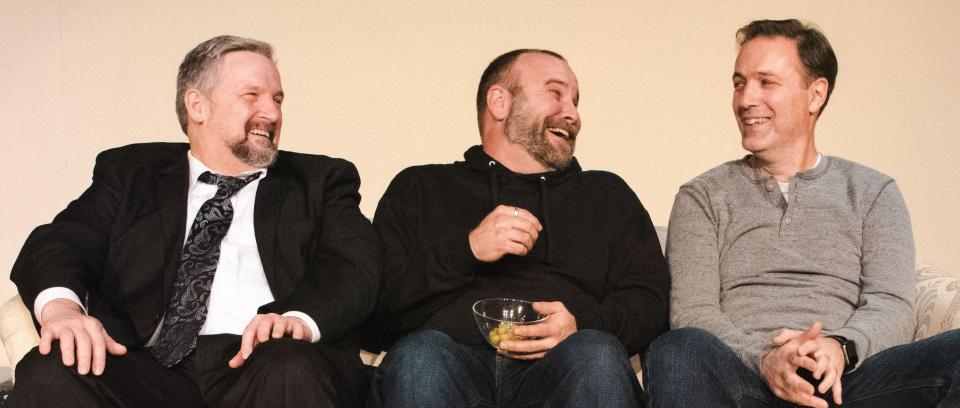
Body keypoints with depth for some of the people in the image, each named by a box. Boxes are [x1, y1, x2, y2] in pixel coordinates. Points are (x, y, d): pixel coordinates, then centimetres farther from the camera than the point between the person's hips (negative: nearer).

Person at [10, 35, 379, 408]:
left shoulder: (321, 181, 19)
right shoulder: (130, 173, 20)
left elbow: (354, 262, 3)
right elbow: (62, 242, 6)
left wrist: (298, 319, -21)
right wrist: (60, 305, -19)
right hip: (148, 363, 2)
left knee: (290, 375, -36)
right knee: (49, 374, -28)